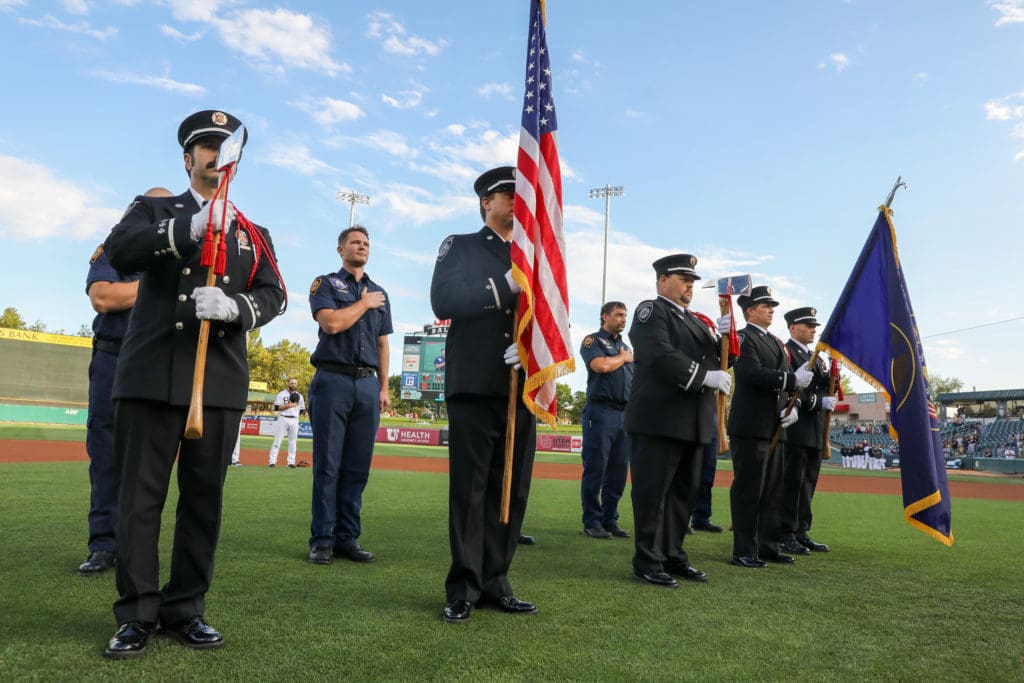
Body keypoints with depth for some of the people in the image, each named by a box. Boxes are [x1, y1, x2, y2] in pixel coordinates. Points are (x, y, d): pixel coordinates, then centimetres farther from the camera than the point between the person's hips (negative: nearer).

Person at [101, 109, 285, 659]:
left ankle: (185, 610, 17)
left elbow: (273, 295, 4)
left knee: (204, 497, 5)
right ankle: (137, 615, 12)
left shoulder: (253, 234, 17)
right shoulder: (153, 210, 13)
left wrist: (233, 306, -18)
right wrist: (188, 230, -23)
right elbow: (119, 251, -8)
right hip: (151, 376, -1)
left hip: (221, 382, 2)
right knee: (140, 495, 1)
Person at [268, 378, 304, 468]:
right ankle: (272, 461, -4)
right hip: (283, 419, -3)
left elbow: (301, 409, 16)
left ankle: (291, 462, 8)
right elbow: (276, 407, -7)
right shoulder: (282, 394, 2)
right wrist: (288, 405, -15)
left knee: (293, 441, 4)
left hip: (294, 420, 3)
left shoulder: (299, 396, 13)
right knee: (277, 440, -5)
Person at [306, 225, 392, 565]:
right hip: (333, 381, -4)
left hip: (368, 384, 4)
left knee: (358, 467, 3)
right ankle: (322, 540, 3)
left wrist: (384, 388, 12)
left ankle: (348, 538, 10)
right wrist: (363, 304, 0)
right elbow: (331, 323, -13)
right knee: (327, 464, -3)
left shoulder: (379, 293, 20)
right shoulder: (325, 284, 7)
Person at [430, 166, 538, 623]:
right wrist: (504, 285, -15)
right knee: (469, 488, 0)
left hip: (521, 387, 4)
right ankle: (464, 588, 10)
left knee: (512, 489, 6)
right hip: (473, 386, -3)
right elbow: (443, 302, -8)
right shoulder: (459, 247, 9)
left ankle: (495, 581, 18)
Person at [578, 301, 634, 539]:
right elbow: (600, 365, -16)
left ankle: (610, 520, 15)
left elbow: (635, 381, 23)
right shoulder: (592, 340, 3)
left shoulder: (626, 347, 23)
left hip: (625, 414, 7)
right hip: (601, 412, -6)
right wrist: (623, 358, 1)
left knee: (619, 471, 7)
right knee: (596, 469, -5)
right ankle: (592, 522, 2)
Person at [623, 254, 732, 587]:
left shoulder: (695, 320, 21)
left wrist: (720, 336, -2)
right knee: (652, 492, -1)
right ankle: (648, 562, 8)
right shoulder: (650, 311, -3)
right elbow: (661, 356, -18)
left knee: (683, 492, 12)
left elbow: (716, 360, 17)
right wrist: (705, 376, -19)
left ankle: (673, 555, 23)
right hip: (658, 420, -8)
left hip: (692, 422, 8)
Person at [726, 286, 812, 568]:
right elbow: (753, 373, -22)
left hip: (773, 428, 9)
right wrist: (793, 379, -24)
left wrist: (792, 407, -2)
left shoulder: (777, 343, 20)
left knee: (773, 490, 13)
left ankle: (768, 547, 22)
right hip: (749, 427, -9)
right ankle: (744, 551, 5)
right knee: (748, 489, -3)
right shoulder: (743, 338, -7)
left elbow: (787, 381, 16)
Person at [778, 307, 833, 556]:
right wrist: (819, 402, -20)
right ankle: (785, 536, 0)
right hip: (794, 430, -9)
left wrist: (832, 374, -4)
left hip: (814, 432, 9)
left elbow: (825, 388, 15)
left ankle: (801, 533, 18)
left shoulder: (815, 357, 21)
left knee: (807, 484, 11)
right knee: (792, 483, -6)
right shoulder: (785, 352, -7)